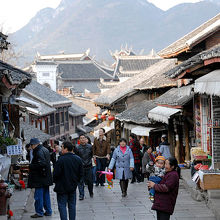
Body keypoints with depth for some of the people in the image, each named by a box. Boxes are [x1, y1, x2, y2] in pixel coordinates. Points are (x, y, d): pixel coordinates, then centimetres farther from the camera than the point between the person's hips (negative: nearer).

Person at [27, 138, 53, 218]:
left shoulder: (39, 152, -17)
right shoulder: (45, 150, 13)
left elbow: (41, 163, -27)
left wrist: (31, 166, -15)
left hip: (40, 178, -10)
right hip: (46, 177, 10)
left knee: (38, 195, -3)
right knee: (46, 194, 15)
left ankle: (39, 212, 1)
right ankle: (48, 211, 20)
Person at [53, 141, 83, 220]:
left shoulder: (61, 159, -19)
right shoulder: (78, 159, 1)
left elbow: (56, 173, -16)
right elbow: (81, 173, 8)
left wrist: (55, 181, 2)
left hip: (62, 187, -6)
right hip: (73, 187, 6)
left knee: (62, 205, 0)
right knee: (72, 205, 13)